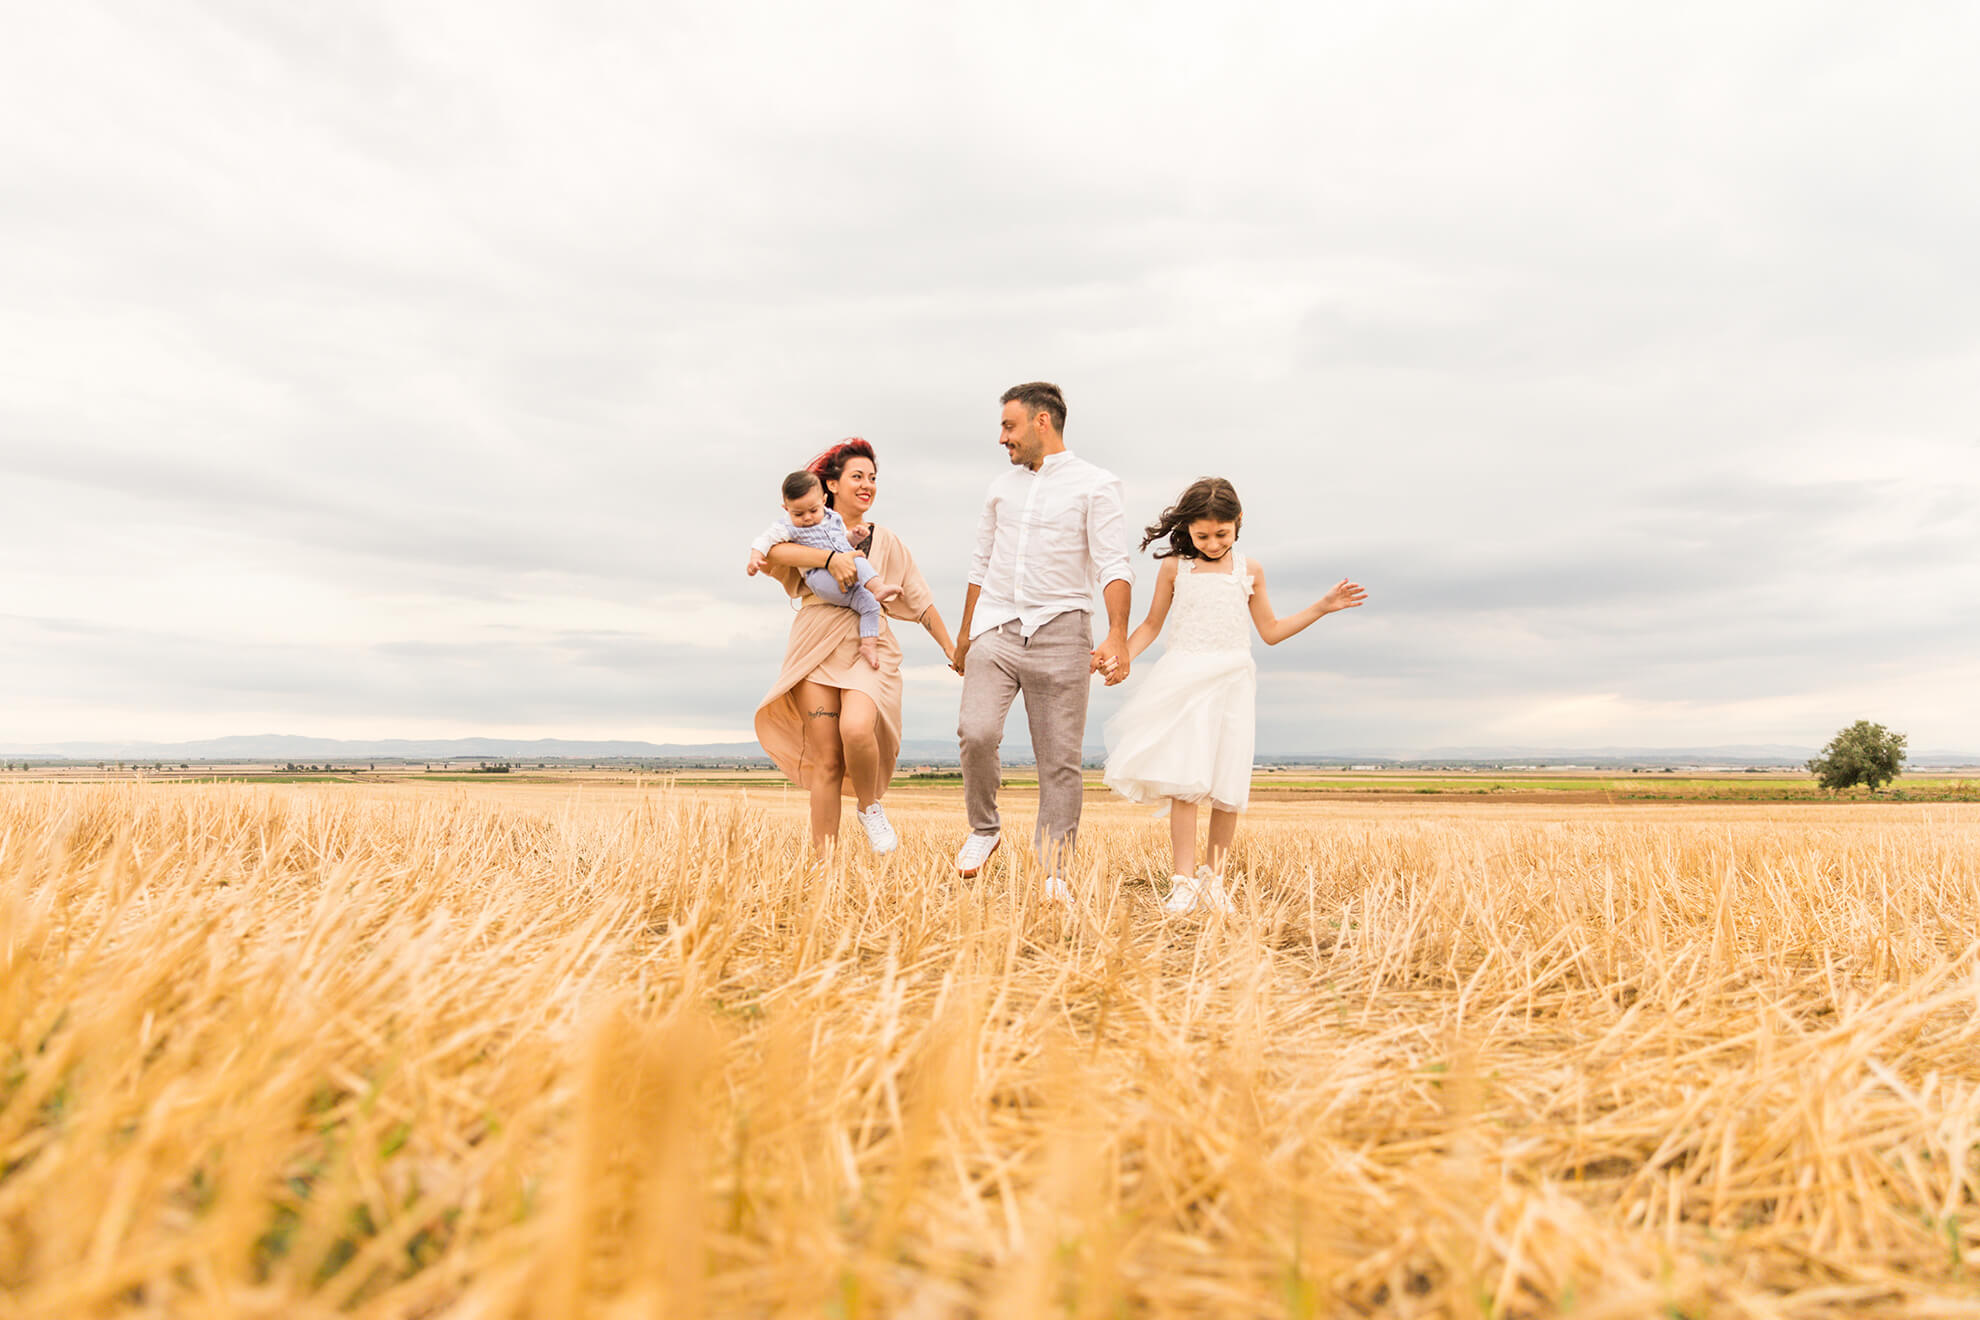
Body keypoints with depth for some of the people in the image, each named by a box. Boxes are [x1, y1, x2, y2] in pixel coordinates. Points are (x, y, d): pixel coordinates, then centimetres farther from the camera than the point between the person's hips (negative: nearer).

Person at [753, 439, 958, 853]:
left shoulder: (885, 542, 19)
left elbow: (920, 599, 20)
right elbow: (774, 551, -11)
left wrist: (950, 647, 17)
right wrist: (830, 557, -22)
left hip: (868, 648, 1)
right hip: (817, 651, 0)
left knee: (857, 729, -27)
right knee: (827, 759, -5)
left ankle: (870, 806, 0)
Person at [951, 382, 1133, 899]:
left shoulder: (1095, 485, 0)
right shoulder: (1001, 488, 17)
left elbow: (1114, 566, -9)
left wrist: (1117, 637, -22)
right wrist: (964, 637, 25)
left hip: (1059, 632, -3)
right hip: (996, 629, 4)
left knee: (1060, 760, -1)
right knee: (976, 733, -17)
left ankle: (1056, 875, 8)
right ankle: (984, 828, 8)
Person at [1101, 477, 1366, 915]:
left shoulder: (1249, 570, 11)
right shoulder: (1174, 567, 6)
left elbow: (1271, 631, 19)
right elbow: (1152, 625, 13)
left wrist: (1322, 607, 12)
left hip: (1231, 684, 2)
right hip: (1183, 680, -2)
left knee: (1227, 787, -1)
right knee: (1184, 780, -12)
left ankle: (1214, 876, 13)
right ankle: (1184, 880, -8)